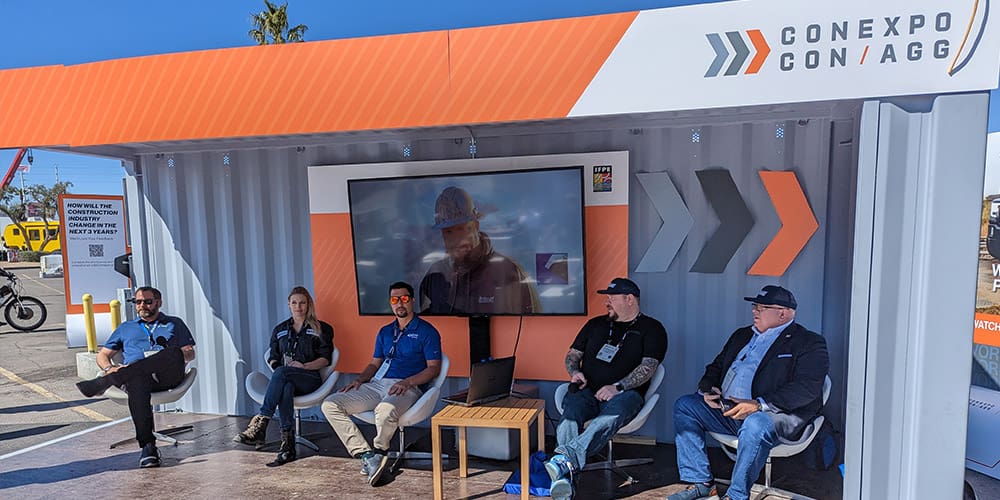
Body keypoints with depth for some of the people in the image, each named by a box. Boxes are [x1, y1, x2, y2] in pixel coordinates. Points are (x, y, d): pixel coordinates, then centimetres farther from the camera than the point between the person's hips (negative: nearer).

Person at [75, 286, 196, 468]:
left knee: (174, 353, -37)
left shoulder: (174, 323, 27)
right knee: (136, 383, -38)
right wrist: (109, 368, 5)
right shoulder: (125, 328, 34)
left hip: (168, 375, -1)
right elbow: (102, 355, 29)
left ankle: (102, 383, -39)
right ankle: (148, 446, -41)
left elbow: (190, 353, 17)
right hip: (135, 375, 1)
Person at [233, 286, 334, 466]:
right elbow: (273, 358, 21)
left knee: (282, 372, -35)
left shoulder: (321, 329, 12)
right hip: (286, 379, 2)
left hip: (310, 379, -2)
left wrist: (304, 366, -12)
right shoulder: (279, 329, 24)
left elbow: (325, 359, 4)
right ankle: (287, 444, -46)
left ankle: (260, 425, -42)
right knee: (286, 388, -37)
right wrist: (277, 366, -2)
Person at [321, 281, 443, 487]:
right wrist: (359, 380, 3)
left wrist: (407, 381, -18)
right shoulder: (384, 332, 22)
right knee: (330, 405, -11)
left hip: (406, 388, -6)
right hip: (376, 384, 7)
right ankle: (366, 455, -17)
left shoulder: (426, 331, 3)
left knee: (386, 409, -41)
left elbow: (434, 368, -3)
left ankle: (379, 452, -8)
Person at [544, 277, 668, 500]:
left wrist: (617, 387, -18)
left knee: (611, 417, -39)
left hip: (625, 392, -3)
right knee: (570, 414, -32)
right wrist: (575, 372, 1)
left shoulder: (651, 329, 11)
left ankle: (565, 459, -55)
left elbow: (648, 366, -3)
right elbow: (572, 355, 25)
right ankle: (564, 478, -47)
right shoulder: (596, 324, 24)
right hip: (586, 390, 3)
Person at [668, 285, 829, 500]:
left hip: (776, 415, -7)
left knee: (755, 424, -39)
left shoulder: (809, 343, 0)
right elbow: (715, 367, 25)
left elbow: (806, 388, -16)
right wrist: (708, 390, 1)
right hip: (726, 410, 7)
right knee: (684, 405, -8)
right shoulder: (742, 335, 22)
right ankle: (700, 482, -5)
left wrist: (758, 404, -26)